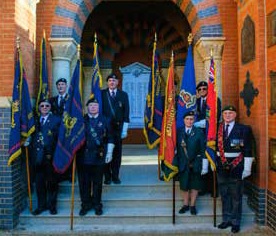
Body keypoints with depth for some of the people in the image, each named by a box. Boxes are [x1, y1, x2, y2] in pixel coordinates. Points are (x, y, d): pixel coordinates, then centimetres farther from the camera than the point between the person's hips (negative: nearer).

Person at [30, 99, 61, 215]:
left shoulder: (56, 120, 1)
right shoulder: (35, 120, 13)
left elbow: (59, 138, -5)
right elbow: (32, 136, 12)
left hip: (51, 156, -3)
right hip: (38, 156, 3)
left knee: (52, 181, 6)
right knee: (39, 182, 8)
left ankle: (52, 205, 19)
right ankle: (41, 205, 21)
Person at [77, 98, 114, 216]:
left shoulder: (104, 121, 5)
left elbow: (109, 139, 6)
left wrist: (109, 153, 1)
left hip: (99, 157, 0)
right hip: (84, 157, 0)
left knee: (97, 182, 9)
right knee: (84, 182, 7)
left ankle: (97, 204, 24)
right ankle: (85, 204, 23)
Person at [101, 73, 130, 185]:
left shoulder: (123, 95, 7)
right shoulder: (101, 94, 3)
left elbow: (126, 113, 4)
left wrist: (125, 129, -2)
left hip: (118, 128, 1)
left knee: (117, 153, 5)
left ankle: (115, 176, 16)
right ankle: (107, 176, 14)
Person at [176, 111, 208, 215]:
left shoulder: (199, 132, -5)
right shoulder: (179, 132, 1)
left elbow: (203, 150, -6)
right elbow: (177, 148, 0)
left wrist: (204, 165, -8)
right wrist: (177, 163, -4)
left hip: (195, 163, -1)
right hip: (183, 164, 1)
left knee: (195, 185, 10)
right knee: (184, 185, 10)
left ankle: (192, 205, 25)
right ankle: (185, 204, 27)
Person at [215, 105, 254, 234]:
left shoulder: (244, 129, -3)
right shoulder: (217, 129, 6)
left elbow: (248, 150, -5)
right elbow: (214, 147, 9)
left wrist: (247, 168, -9)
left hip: (236, 168, -3)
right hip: (222, 167, 3)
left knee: (236, 196, 5)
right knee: (224, 195, 13)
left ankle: (235, 222, 18)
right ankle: (226, 219, 27)